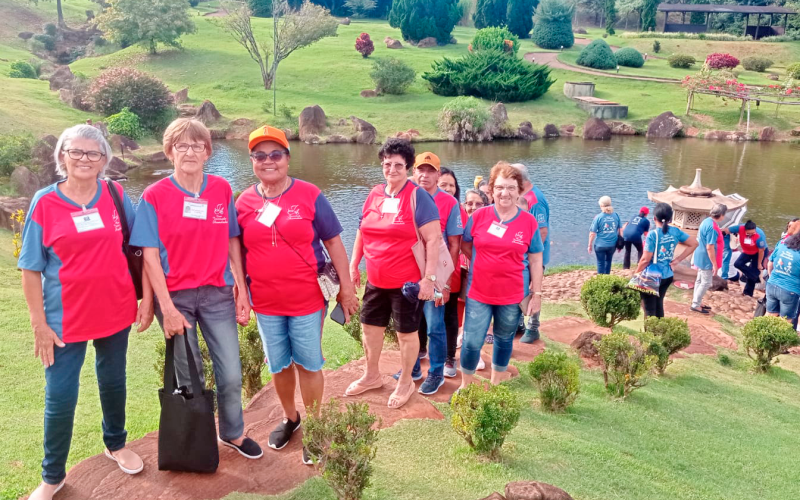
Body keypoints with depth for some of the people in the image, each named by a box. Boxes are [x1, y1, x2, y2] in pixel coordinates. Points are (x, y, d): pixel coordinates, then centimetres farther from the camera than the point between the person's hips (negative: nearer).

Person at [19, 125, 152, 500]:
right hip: (66, 320, -2)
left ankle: (116, 444, 43)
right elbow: (31, 269, -4)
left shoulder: (116, 196, -1)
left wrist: (147, 299, -1)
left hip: (116, 311, 2)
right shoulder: (44, 203, -6)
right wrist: (39, 323, -7)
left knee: (113, 382, 19)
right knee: (60, 398, 4)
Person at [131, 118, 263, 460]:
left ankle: (233, 433, 30)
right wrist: (167, 308, -13)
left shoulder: (222, 190, 1)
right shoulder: (154, 196, -7)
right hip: (175, 296, -2)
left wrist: (242, 291, 2)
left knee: (231, 374, 5)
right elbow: (150, 255, -9)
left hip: (217, 293, 2)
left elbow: (233, 242, 5)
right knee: (189, 377, 9)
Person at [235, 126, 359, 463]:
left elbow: (333, 243, -3)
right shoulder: (244, 202, 2)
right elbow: (240, 251, 11)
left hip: (307, 298, -3)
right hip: (265, 302, 3)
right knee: (278, 365, 16)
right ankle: (290, 418, 40)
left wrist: (346, 288, -5)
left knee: (308, 364, 6)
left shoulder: (310, 196, -6)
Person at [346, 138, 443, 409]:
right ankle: (371, 376, 39)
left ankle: (405, 383, 28)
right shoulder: (374, 194, 6)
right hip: (375, 281, 6)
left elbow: (433, 239, -15)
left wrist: (429, 278, -19)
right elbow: (362, 232, 17)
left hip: (408, 282, -6)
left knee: (406, 333, 8)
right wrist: (353, 265, 15)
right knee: (370, 326, 18)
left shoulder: (417, 196, -11)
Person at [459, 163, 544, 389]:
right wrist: (483, 264, 4)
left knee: (504, 339, 15)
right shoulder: (479, 216, -3)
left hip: (513, 295, 0)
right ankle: (466, 386, 20)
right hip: (478, 293, 0)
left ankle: (496, 384, 34)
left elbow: (535, 261, 0)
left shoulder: (529, 222, -4)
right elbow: (465, 245, 11)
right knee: (472, 342, -1)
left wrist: (537, 293, -1)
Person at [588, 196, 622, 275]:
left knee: (601, 263, 10)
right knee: (608, 261, 24)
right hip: (612, 244, 3)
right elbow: (620, 231, 4)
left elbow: (592, 233, -11)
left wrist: (590, 245, 1)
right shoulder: (616, 216, -3)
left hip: (600, 245, -3)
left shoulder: (598, 217, -12)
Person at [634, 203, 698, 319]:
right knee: (658, 303, 23)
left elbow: (646, 259, -20)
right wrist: (678, 259, 5)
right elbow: (694, 243, 6)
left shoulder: (653, 234, -19)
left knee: (649, 308, 4)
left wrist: (636, 274, -6)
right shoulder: (675, 231, -2)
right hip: (667, 276, 6)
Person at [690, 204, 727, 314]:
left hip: (700, 258, 10)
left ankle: (697, 302, 30)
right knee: (706, 283, 2)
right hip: (706, 260, -10)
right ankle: (695, 304, 9)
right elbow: (710, 247, -26)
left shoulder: (706, 221, 4)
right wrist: (714, 264, -20)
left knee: (700, 280, 19)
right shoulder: (713, 227, -25)